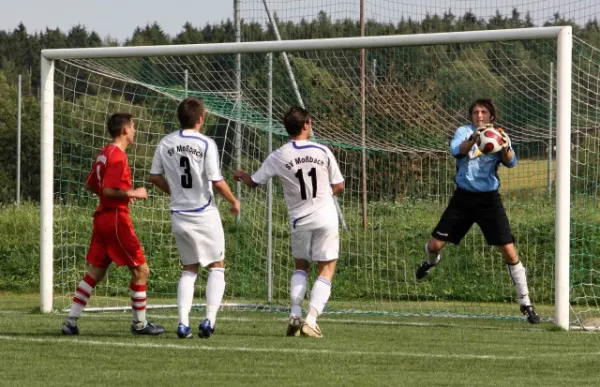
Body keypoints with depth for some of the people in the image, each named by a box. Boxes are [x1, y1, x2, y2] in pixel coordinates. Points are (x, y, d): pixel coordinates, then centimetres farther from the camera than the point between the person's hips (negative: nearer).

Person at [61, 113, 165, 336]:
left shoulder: (104, 154, 13)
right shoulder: (118, 156, -16)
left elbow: (91, 186, 22)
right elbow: (108, 191, -23)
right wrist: (132, 194, -12)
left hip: (103, 217, 9)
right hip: (116, 218, -9)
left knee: (95, 273, 10)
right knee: (140, 270, 0)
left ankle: (71, 322, 6)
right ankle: (139, 324, 5)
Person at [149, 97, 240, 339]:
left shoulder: (166, 143, 2)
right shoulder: (206, 144, -13)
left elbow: (155, 177, 8)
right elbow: (217, 181, -14)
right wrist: (234, 201, 3)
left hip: (179, 216, 4)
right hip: (205, 215, -4)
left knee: (189, 269, 15)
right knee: (216, 267, 10)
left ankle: (183, 323, 2)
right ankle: (209, 319, -2)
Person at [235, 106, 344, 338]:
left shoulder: (279, 157, -5)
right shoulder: (323, 152, -4)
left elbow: (254, 182, 7)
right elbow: (338, 186, 4)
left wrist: (241, 175, 30)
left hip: (299, 220, 2)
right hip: (326, 217, -1)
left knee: (300, 266, 21)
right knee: (326, 269, 5)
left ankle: (295, 315, 6)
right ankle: (311, 320, -8)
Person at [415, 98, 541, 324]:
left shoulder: (500, 136, -2)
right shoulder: (464, 132, -5)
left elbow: (511, 162, -18)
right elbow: (457, 150, -27)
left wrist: (505, 147, -40)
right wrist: (474, 138, -46)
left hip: (489, 199, 0)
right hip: (463, 197, 0)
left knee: (510, 252, -9)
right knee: (435, 245, 3)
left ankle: (525, 305, 0)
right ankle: (431, 262, 44)